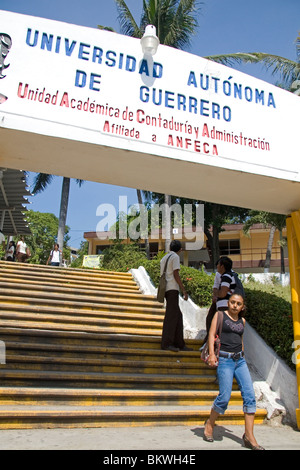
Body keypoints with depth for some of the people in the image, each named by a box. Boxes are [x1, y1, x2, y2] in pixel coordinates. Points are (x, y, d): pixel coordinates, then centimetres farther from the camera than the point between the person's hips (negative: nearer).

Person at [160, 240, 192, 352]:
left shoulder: (164, 258, 23)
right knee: (171, 315, -11)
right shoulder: (175, 257, -3)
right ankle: (166, 343, -15)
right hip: (172, 288, -9)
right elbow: (176, 274, -13)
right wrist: (184, 290, -14)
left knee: (178, 315, 7)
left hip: (166, 289, 9)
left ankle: (179, 344, 4)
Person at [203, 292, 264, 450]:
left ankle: (249, 436, 3)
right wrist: (211, 353, -17)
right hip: (224, 360, -5)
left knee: (249, 395, -5)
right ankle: (210, 424, 16)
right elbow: (212, 333, -4)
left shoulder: (242, 321, 15)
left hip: (240, 360, 5)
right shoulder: (220, 315, 3)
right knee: (224, 397, -9)